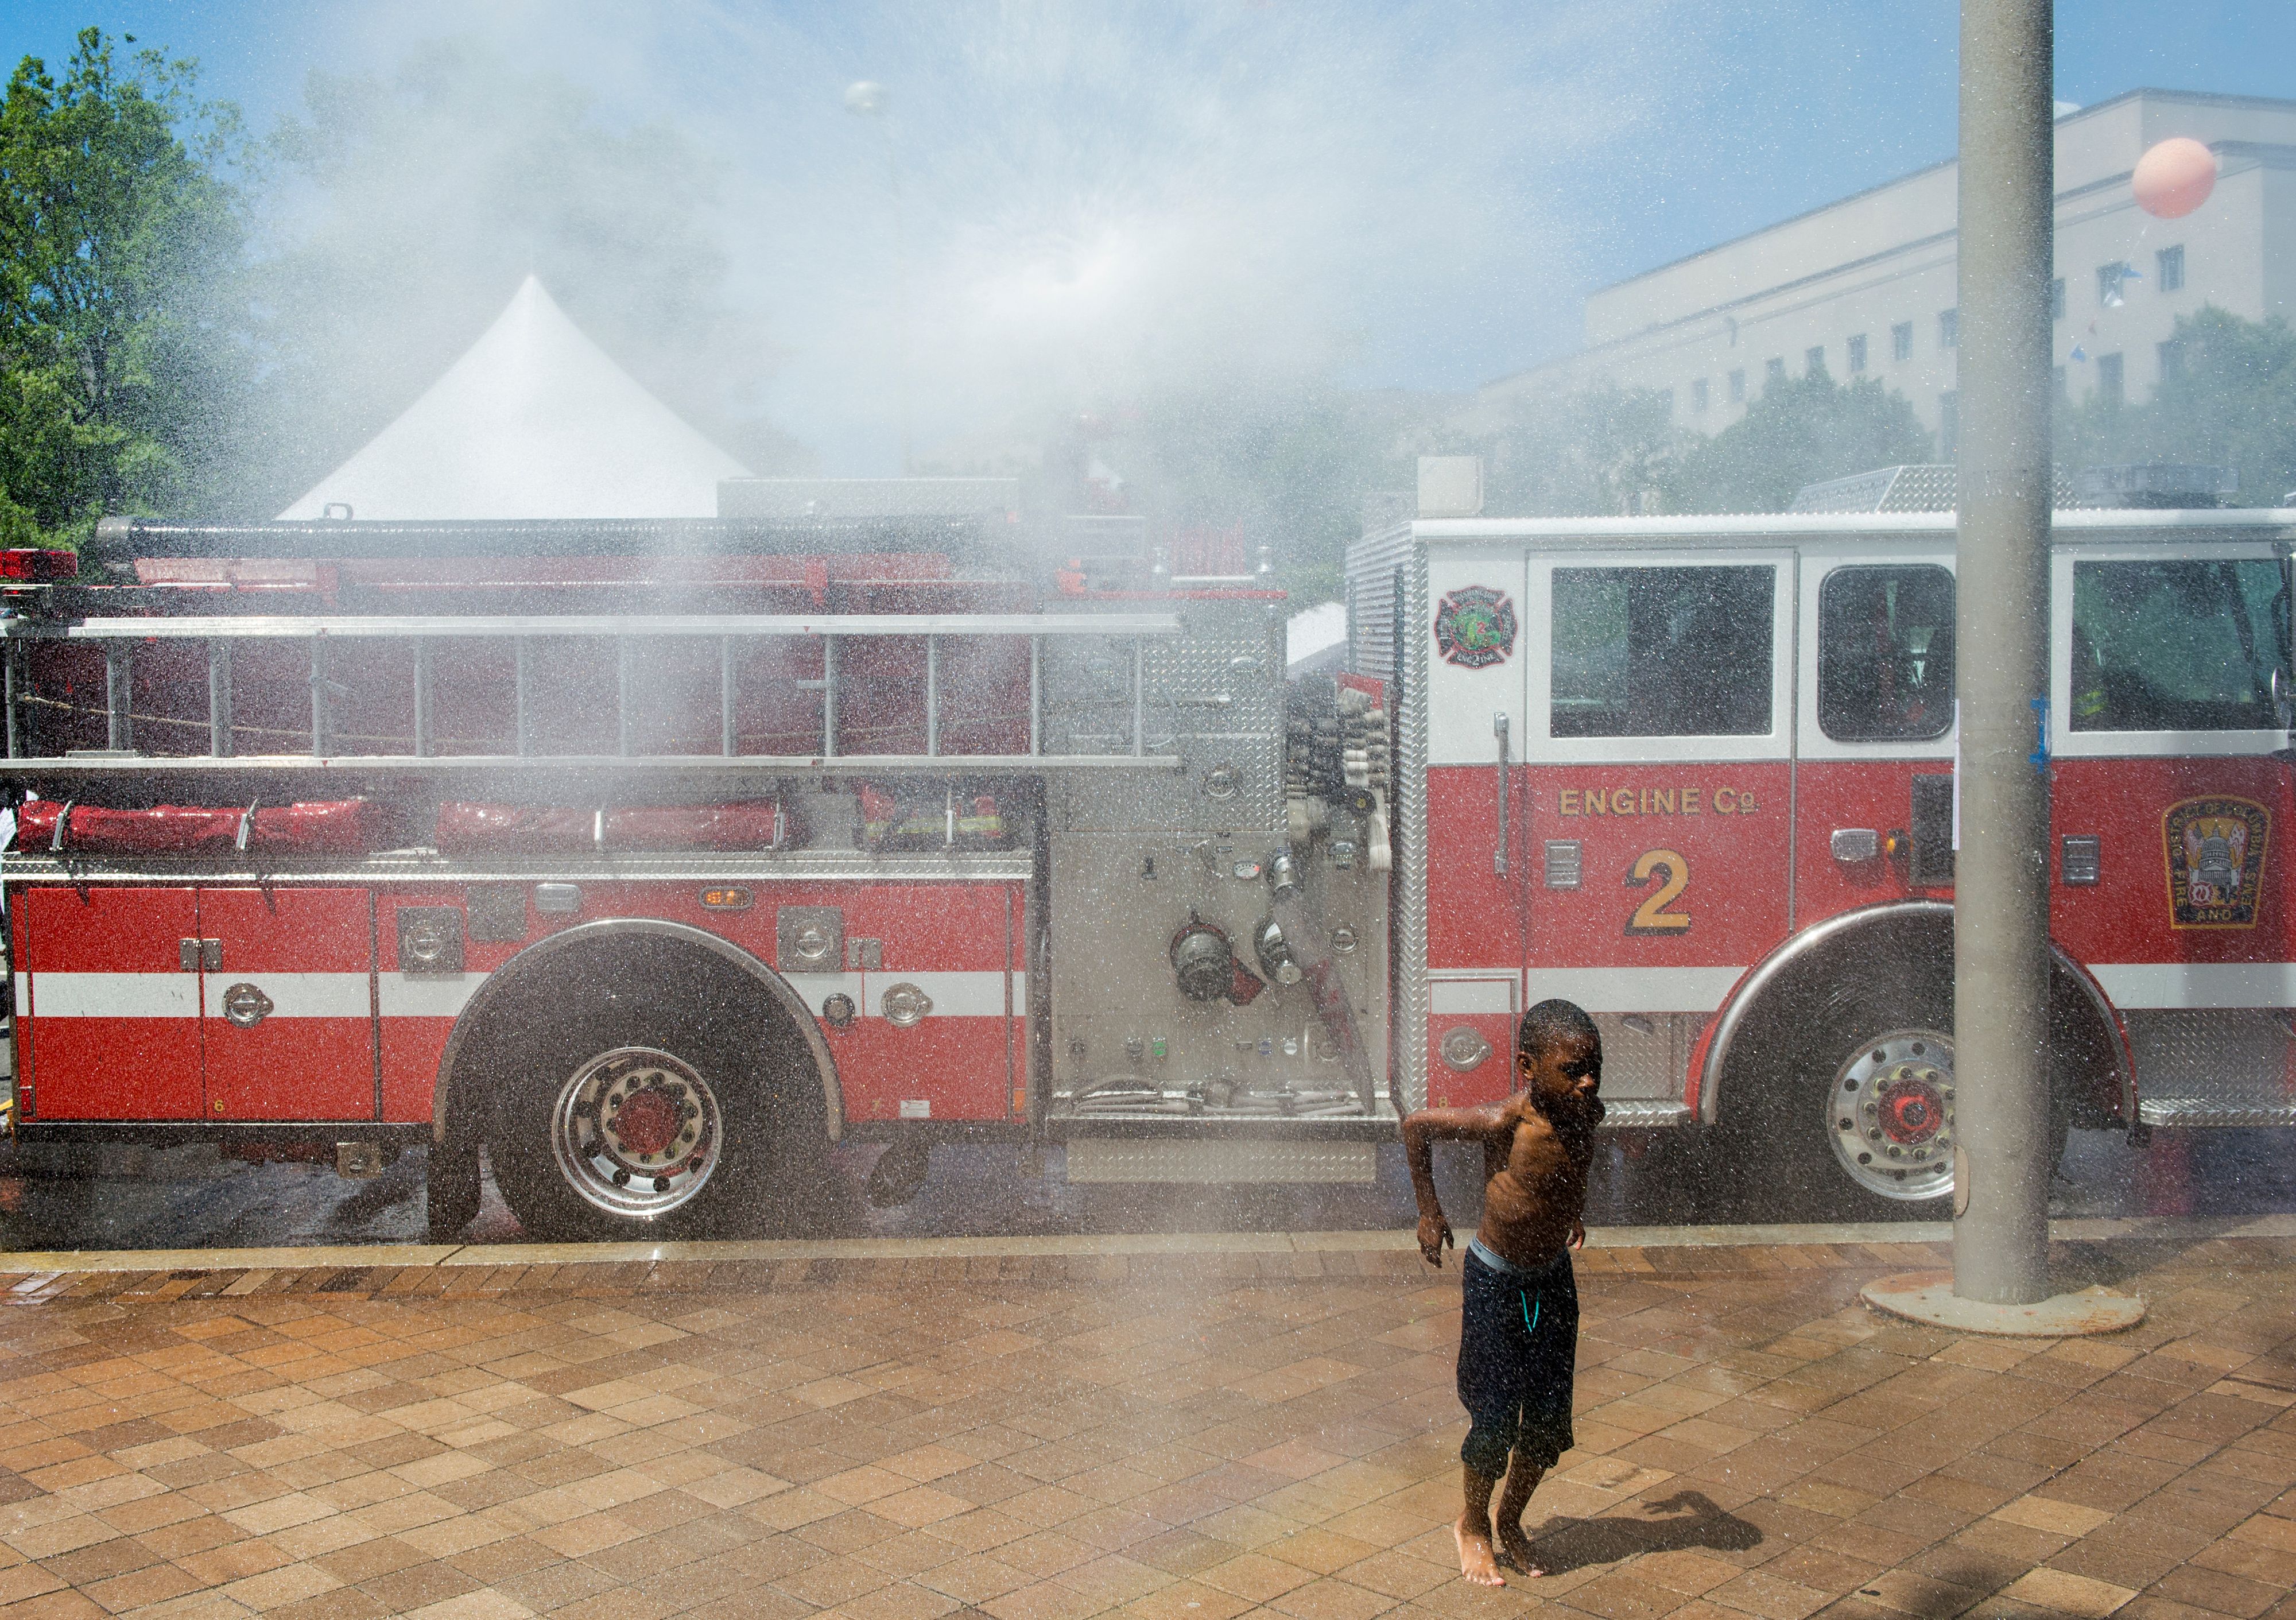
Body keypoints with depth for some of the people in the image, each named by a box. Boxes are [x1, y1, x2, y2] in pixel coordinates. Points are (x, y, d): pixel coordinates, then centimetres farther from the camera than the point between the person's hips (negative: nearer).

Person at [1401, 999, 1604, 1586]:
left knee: (1549, 1418, 9)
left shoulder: (1588, 1114, -11)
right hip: (1495, 1280, -5)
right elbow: (1418, 1125, -16)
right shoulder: (1504, 1122, -28)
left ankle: (1512, 1521, 32)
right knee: (1495, 1419, 1)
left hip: (1553, 1277, 5)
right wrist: (1429, 1211, -8)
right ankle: (1473, 1523, 27)